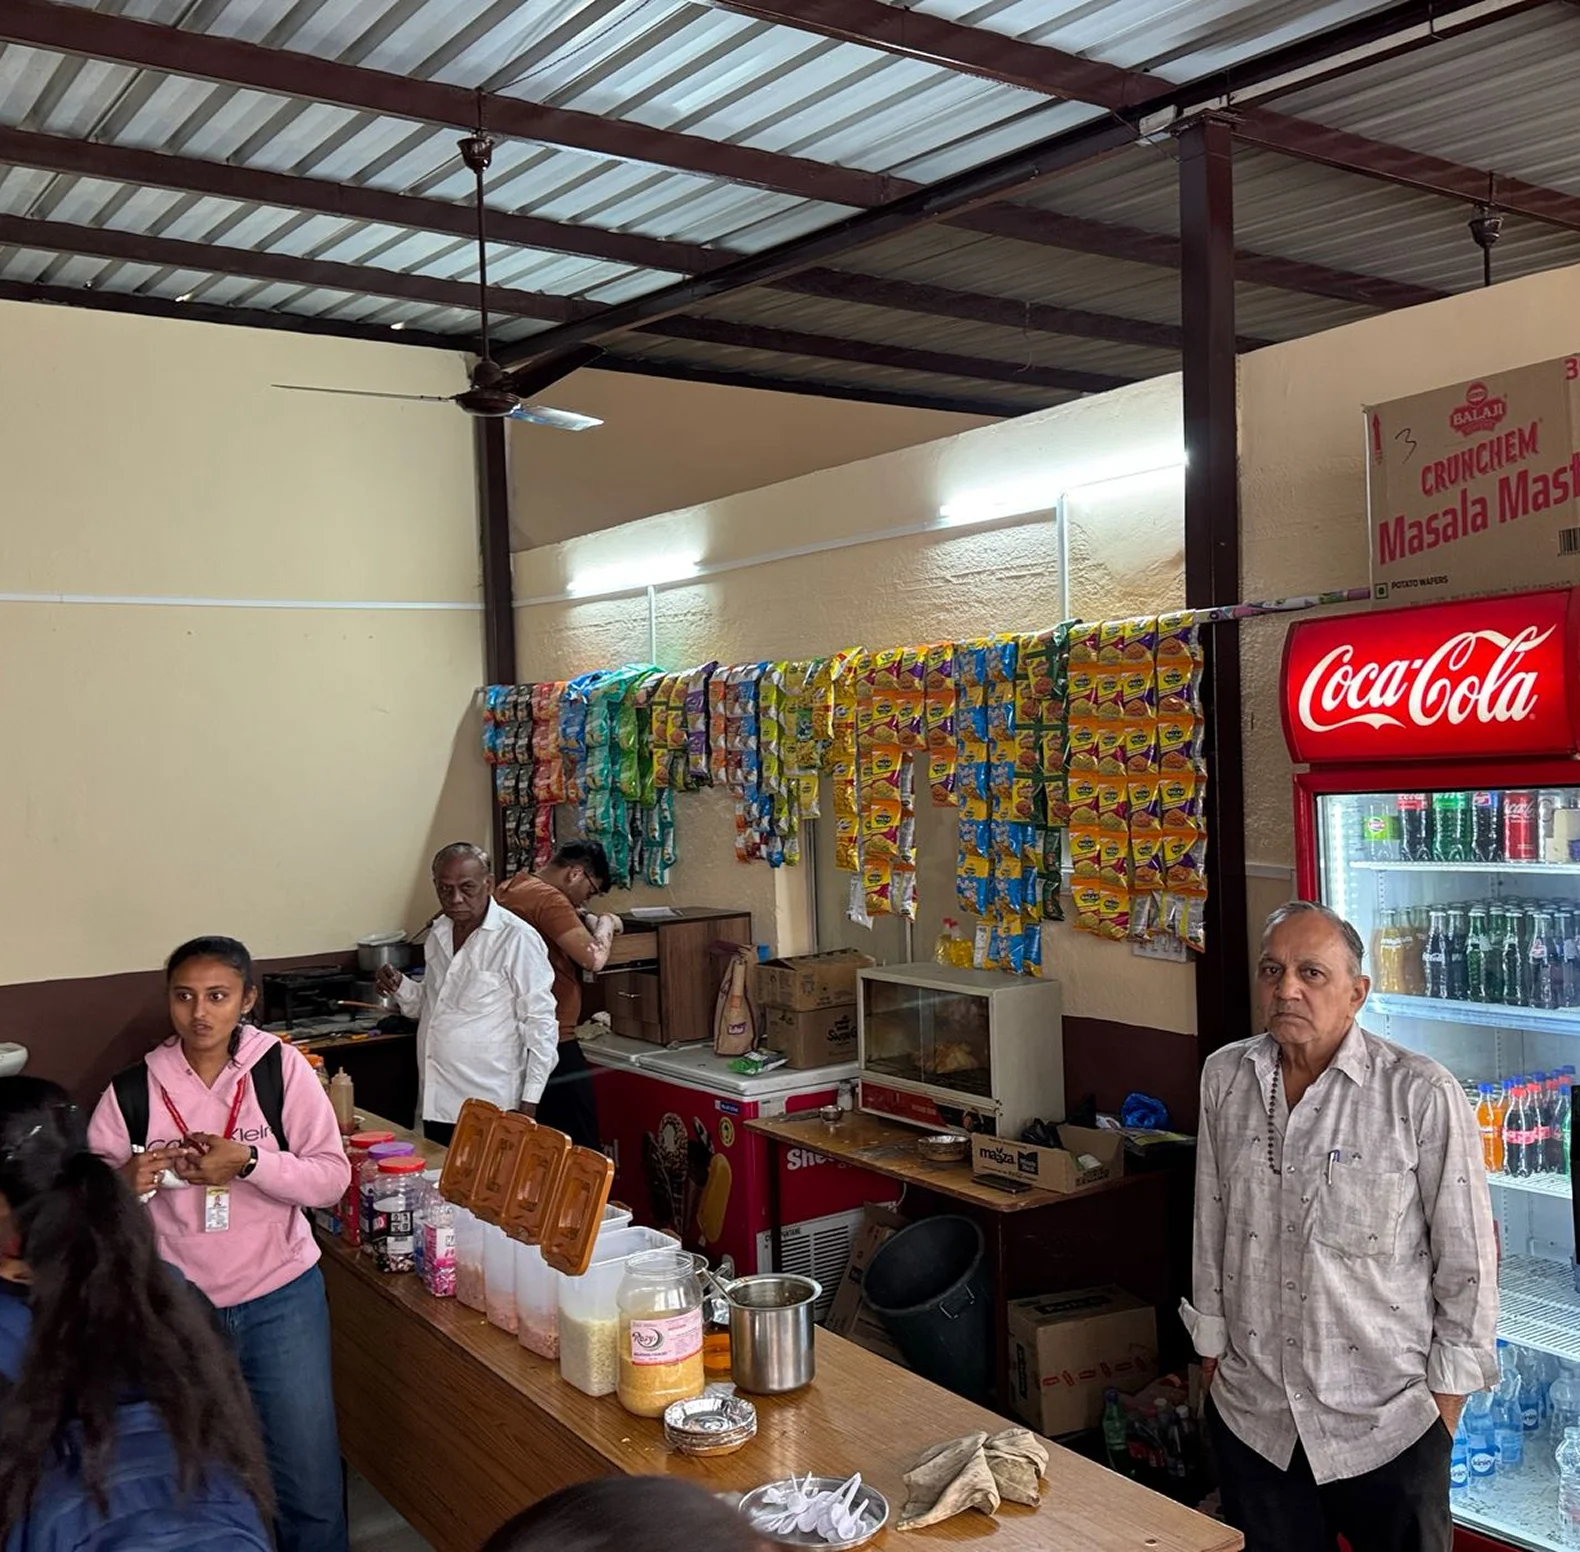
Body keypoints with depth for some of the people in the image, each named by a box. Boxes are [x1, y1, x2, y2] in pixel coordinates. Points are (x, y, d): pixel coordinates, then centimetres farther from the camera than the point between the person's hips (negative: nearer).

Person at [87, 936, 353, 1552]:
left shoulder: (282, 1069, -10)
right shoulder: (132, 1091, -7)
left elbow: (332, 1177, -10)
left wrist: (248, 1162, -24)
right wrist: (125, 1184, -23)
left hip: (281, 1298, -1)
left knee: (310, 1479, 7)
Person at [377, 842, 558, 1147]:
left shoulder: (517, 939, -13)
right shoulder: (439, 933, 9)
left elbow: (541, 1025, -11)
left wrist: (528, 1105, -13)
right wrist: (400, 988, 1)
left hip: (490, 1110, -7)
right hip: (436, 1104, 7)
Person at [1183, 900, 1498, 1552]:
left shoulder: (1423, 1095, -16)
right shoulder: (1225, 1077, -2)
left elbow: (1466, 1259, -8)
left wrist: (1447, 1394, -4)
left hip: (1387, 1423, -4)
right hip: (1250, 1411, 4)